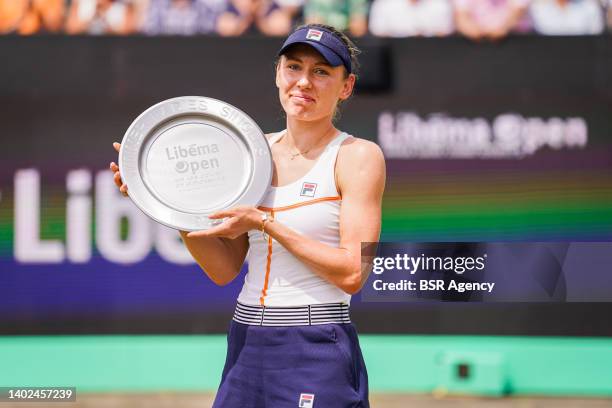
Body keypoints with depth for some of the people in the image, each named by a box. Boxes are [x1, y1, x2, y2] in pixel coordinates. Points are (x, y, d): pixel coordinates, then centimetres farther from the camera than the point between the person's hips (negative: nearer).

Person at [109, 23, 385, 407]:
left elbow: (352, 274, -14)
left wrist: (264, 222, -16)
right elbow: (225, 269, 10)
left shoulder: (358, 156, -5)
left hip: (317, 357, -5)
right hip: (246, 349, 5)